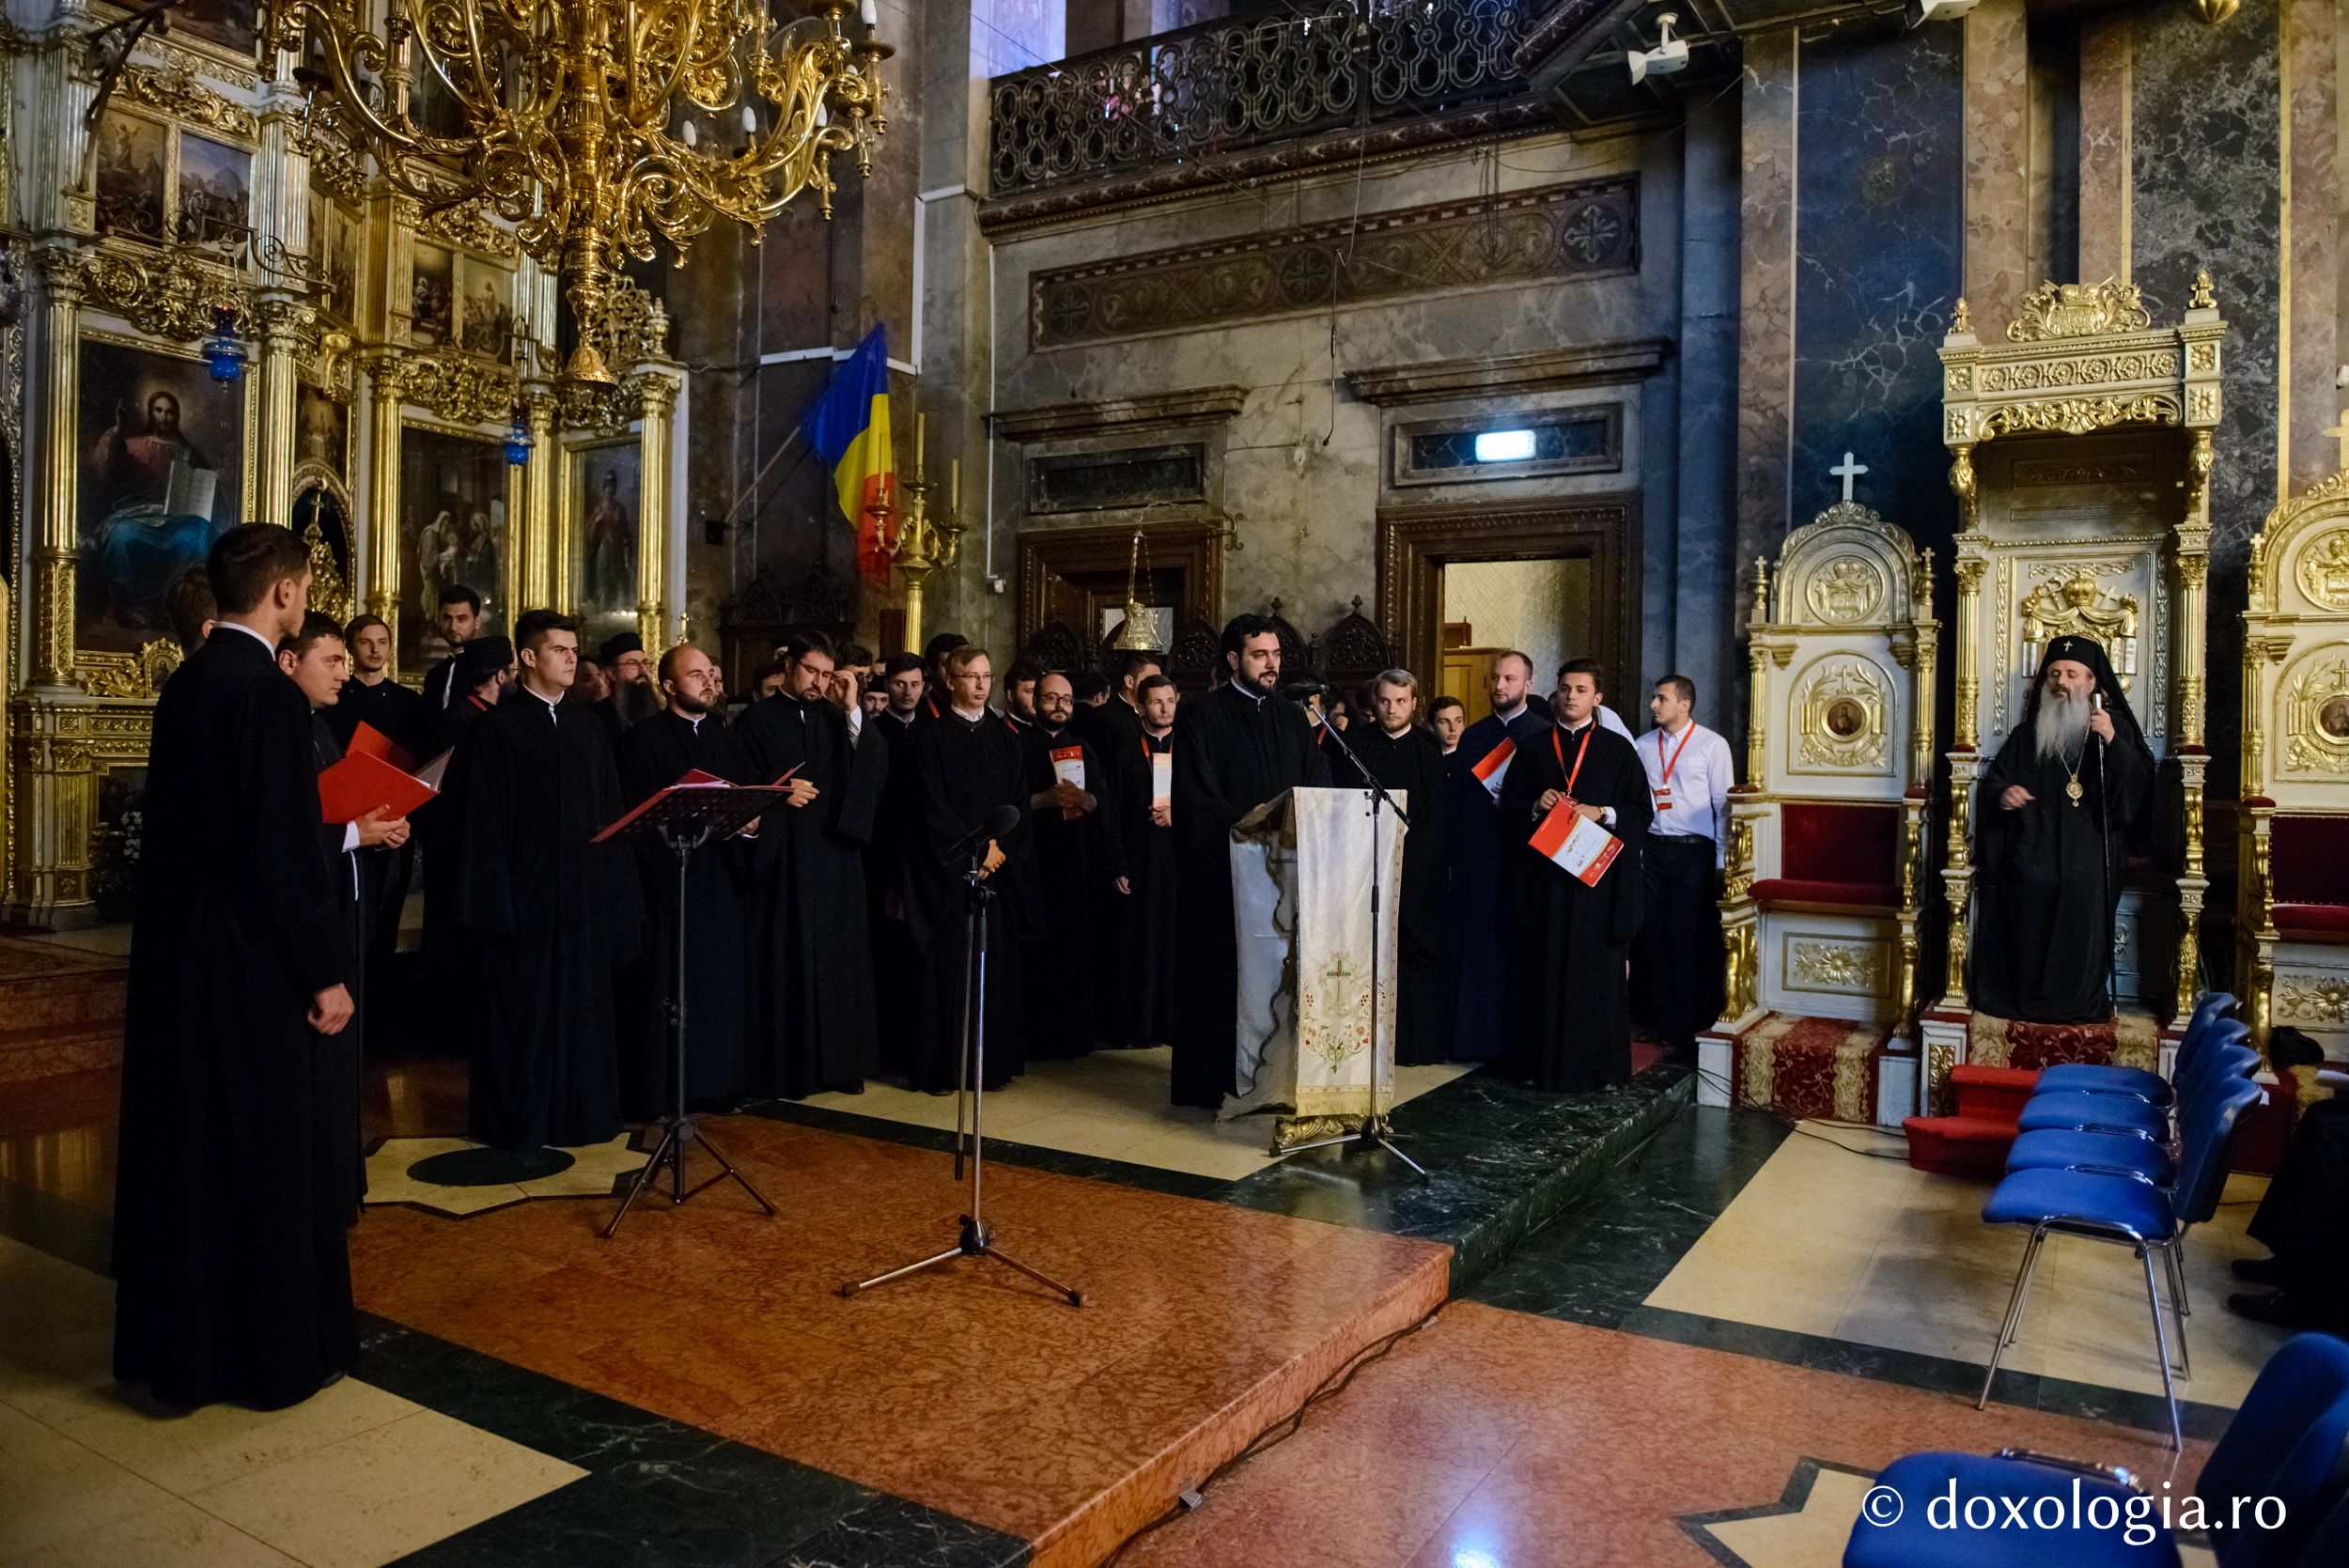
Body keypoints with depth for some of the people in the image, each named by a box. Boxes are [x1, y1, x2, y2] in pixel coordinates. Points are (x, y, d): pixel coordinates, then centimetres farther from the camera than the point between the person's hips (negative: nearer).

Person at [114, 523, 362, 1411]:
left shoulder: (184, 682, 8)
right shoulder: (269, 694, -19)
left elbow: (191, 821, 13)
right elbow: (284, 853, -21)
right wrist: (326, 970, -16)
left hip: (176, 951, 9)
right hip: (251, 965, -9)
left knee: (183, 1147, 17)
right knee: (274, 1153, 5)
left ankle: (176, 1339, 31)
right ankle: (275, 1351, 17)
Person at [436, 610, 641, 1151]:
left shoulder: (586, 727, 11)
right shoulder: (495, 730, -5)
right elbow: (479, 820, -8)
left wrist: (614, 891, 7)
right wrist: (490, 899, -13)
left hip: (582, 895, 5)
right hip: (522, 894, -5)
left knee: (580, 1003, 10)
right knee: (521, 1006, 3)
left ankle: (579, 1112, 21)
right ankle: (518, 1120, 16)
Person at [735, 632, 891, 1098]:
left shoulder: (836, 721, 12)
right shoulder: (758, 722, 3)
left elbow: (875, 770, -3)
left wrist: (854, 714, -12)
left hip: (836, 855, 4)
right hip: (784, 858, -4)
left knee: (838, 957, 6)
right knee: (788, 959, -2)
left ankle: (838, 1060, 16)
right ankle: (787, 1067, 8)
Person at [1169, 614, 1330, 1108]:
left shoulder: (1290, 719, 15)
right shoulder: (1205, 716, -3)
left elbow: (1318, 789, 14)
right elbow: (1195, 798, -9)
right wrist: (1245, 818, -21)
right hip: (1220, 866, -5)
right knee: (1218, 970, -1)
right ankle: (1207, 1080, 8)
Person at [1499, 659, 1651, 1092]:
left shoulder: (1617, 750, 6)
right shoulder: (1533, 750, 11)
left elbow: (1641, 811, 2)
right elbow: (1508, 807, 10)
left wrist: (1602, 812, -14)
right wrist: (1535, 806, -9)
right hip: (1542, 876, 2)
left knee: (1596, 970, 1)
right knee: (1542, 969, 2)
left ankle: (1596, 1063, 11)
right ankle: (1541, 1061, 9)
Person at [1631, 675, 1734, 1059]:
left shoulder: (1712, 745, -1)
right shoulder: (1643, 746, 11)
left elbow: (1723, 806, -1)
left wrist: (1721, 862, -4)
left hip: (1693, 852, -4)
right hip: (1651, 850, 4)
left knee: (1685, 936, -4)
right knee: (1652, 933, 4)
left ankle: (1685, 1030, 7)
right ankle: (1659, 1021, 16)